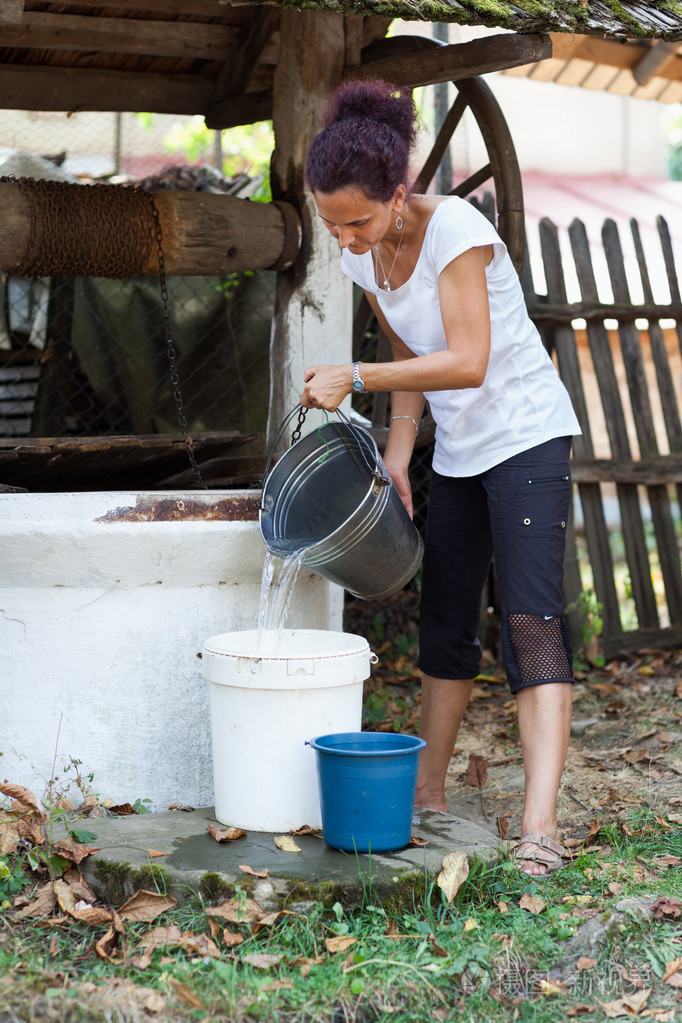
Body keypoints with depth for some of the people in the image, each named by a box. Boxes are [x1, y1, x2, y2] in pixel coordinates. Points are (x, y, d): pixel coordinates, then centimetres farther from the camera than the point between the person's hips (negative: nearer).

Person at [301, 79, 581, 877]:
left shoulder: (455, 230, -23)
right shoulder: (363, 259, 0)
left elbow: (467, 363, -31)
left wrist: (353, 378, -30)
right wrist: (396, 455, 3)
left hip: (526, 437, -8)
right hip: (458, 453, 8)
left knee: (530, 622, -17)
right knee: (444, 622, 13)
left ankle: (539, 825, -24)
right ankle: (427, 792, 25)